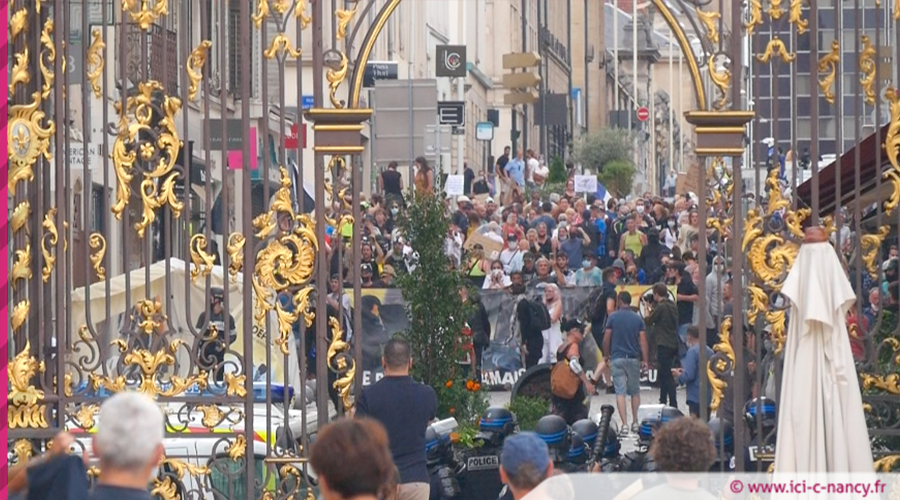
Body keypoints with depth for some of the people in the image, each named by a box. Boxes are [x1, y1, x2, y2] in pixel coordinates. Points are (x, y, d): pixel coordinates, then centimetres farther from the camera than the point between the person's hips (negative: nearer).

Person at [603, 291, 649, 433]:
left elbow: (606, 339, -4)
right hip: (634, 358, 2)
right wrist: (645, 360, 2)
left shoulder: (613, 317, -3)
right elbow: (643, 340, -1)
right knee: (635, 392, 14)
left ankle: (624, 424, -13)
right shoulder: (638, 318, 3)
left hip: (617, 358, -2)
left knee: (620, 392, -4)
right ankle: (635, 423, 17)